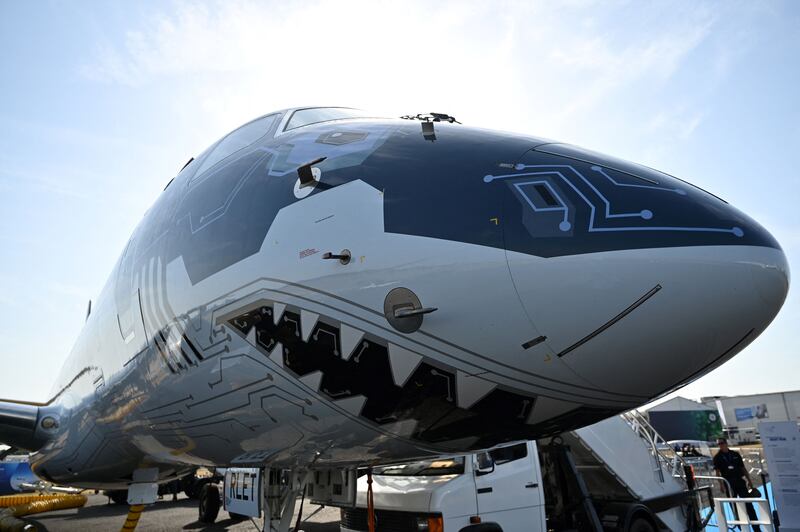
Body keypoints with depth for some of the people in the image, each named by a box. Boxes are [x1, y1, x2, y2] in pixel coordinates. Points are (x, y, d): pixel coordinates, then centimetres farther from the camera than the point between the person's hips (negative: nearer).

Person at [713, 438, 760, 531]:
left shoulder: (735, 454, 7)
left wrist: (749, 480, 6)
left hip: (740, 482, 1)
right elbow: (718, 472, -5)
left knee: (749, 505, 2)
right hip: (729, 484, -1)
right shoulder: (717, 457, -1)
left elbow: (743, 468, 12)